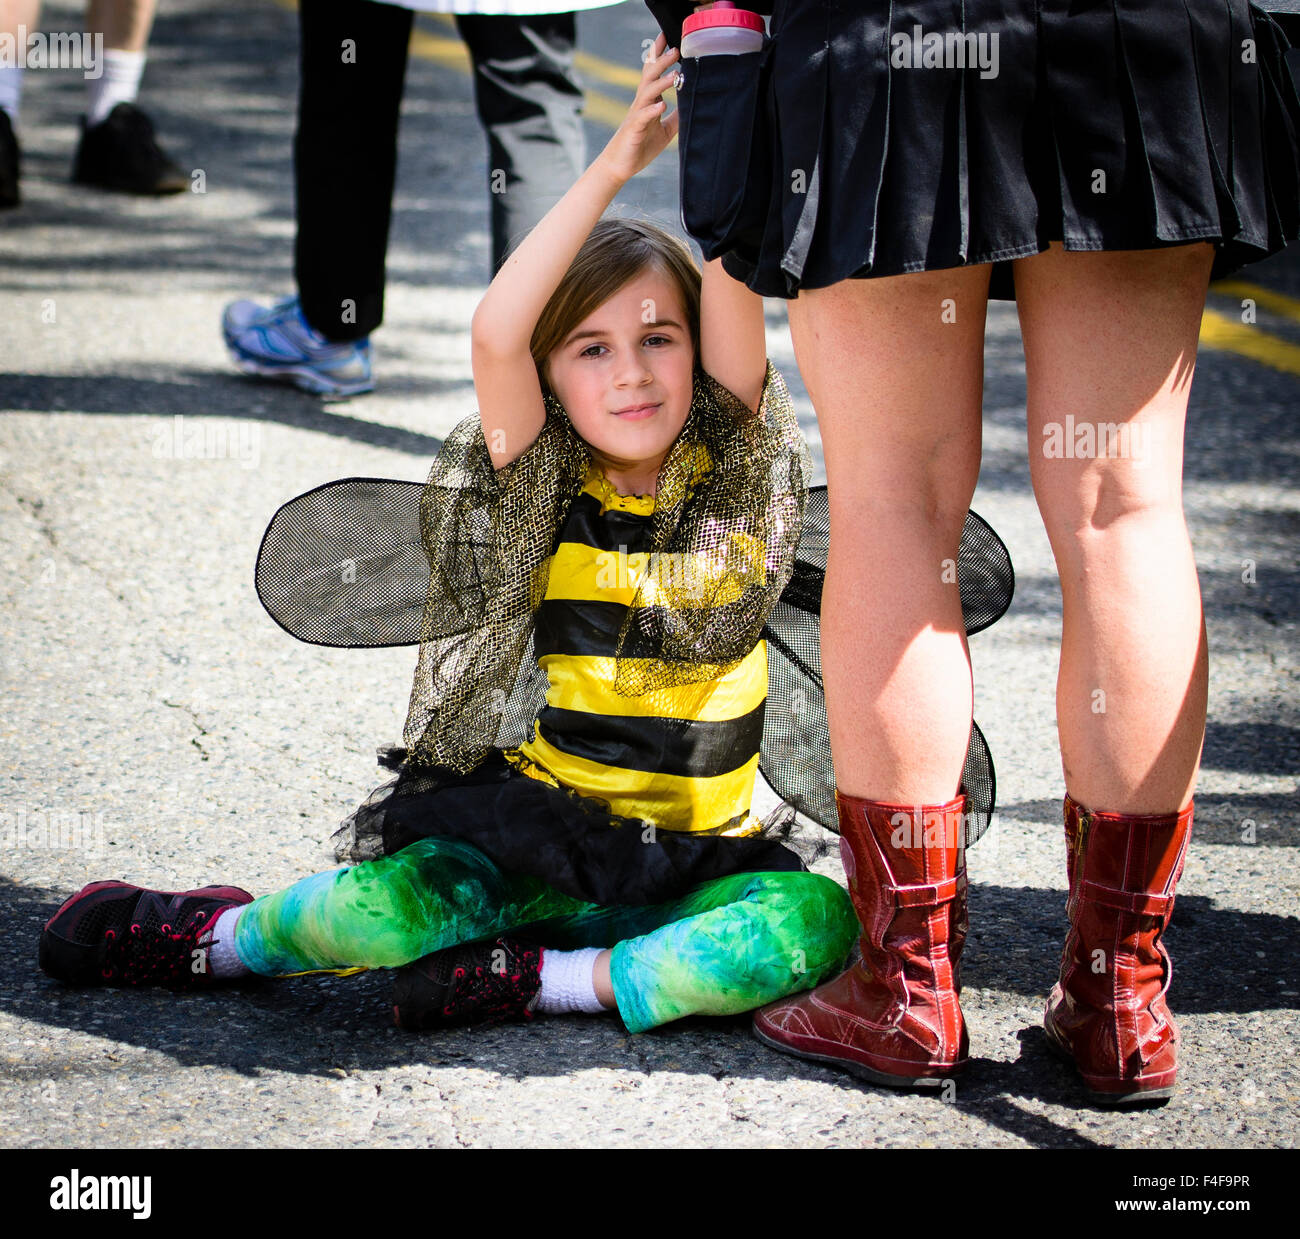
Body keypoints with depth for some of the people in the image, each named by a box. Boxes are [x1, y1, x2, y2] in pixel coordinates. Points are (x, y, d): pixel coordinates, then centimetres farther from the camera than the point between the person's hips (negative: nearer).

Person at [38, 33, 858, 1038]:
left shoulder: (734, 474, 1)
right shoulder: (539, 491, -2)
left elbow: (734, 303, -14)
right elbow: (496, 336, -20)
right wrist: (614, 165, -24)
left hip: (699, 867, 1)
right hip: (544, 837, -1)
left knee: (819, 922, -30)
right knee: (366, 913, -27)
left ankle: (539, 977, -20)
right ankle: (217, 935, 7)